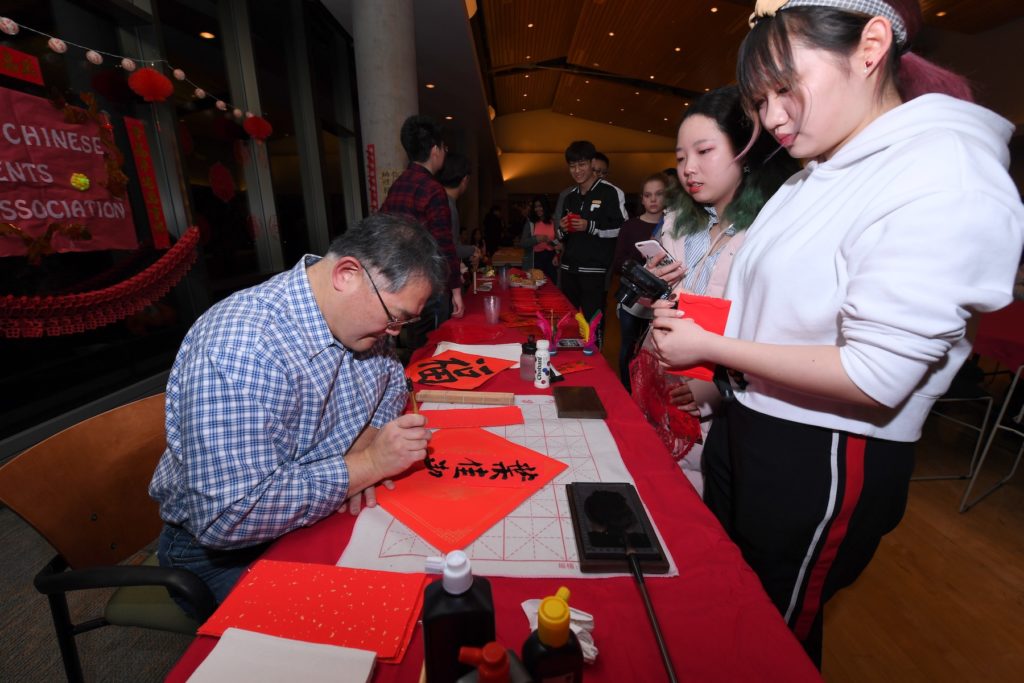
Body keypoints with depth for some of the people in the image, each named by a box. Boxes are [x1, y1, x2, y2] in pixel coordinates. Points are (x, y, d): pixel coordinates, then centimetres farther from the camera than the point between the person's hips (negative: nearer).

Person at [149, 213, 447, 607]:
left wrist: (368, 443, -13)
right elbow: (228, 518, -33)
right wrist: (366, 464, -29)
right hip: (224, 548, -5)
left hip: (329, 509, 6)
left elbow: (390, 377, 6)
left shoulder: (359, 310, -9)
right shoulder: (240, 350, -33)